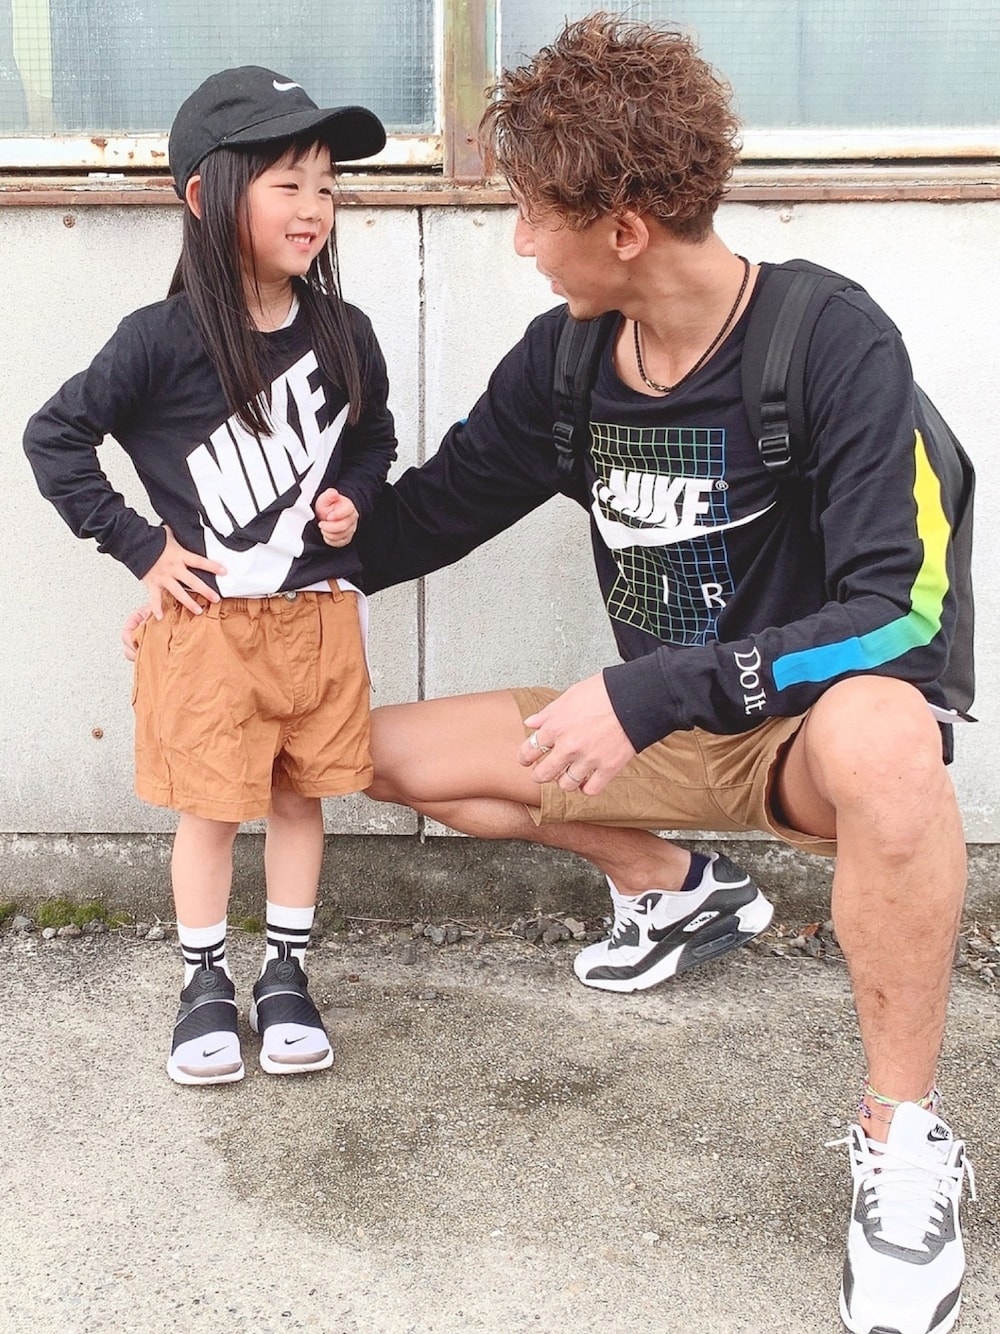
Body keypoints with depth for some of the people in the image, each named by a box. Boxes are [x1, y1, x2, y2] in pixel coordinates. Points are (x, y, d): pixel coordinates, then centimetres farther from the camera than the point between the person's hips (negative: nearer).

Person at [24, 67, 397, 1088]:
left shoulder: (343, 334, -1)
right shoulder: (167, 339, -14)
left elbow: (373, 438, 17)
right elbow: (52, 439, -8)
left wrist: (353, 498, -3)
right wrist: (140, 548, -9)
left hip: (319, 613, 4)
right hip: (208, 620, -3)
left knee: (299, 797, 13)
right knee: (209, 809, 8)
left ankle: (286, 973, 29)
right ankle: (205, 982, 26)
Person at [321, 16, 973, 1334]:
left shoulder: (834, 343, -22)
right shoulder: (564, 360, -4)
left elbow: (902, 612, -28)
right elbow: (439, 507, 9)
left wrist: (650, 691, -34)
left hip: (812, 724, -6)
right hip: (662, 724, 7)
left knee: (877, 737, -42)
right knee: (392, 752, 3)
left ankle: (904, 1140, -21)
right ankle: (681, 890, 16)